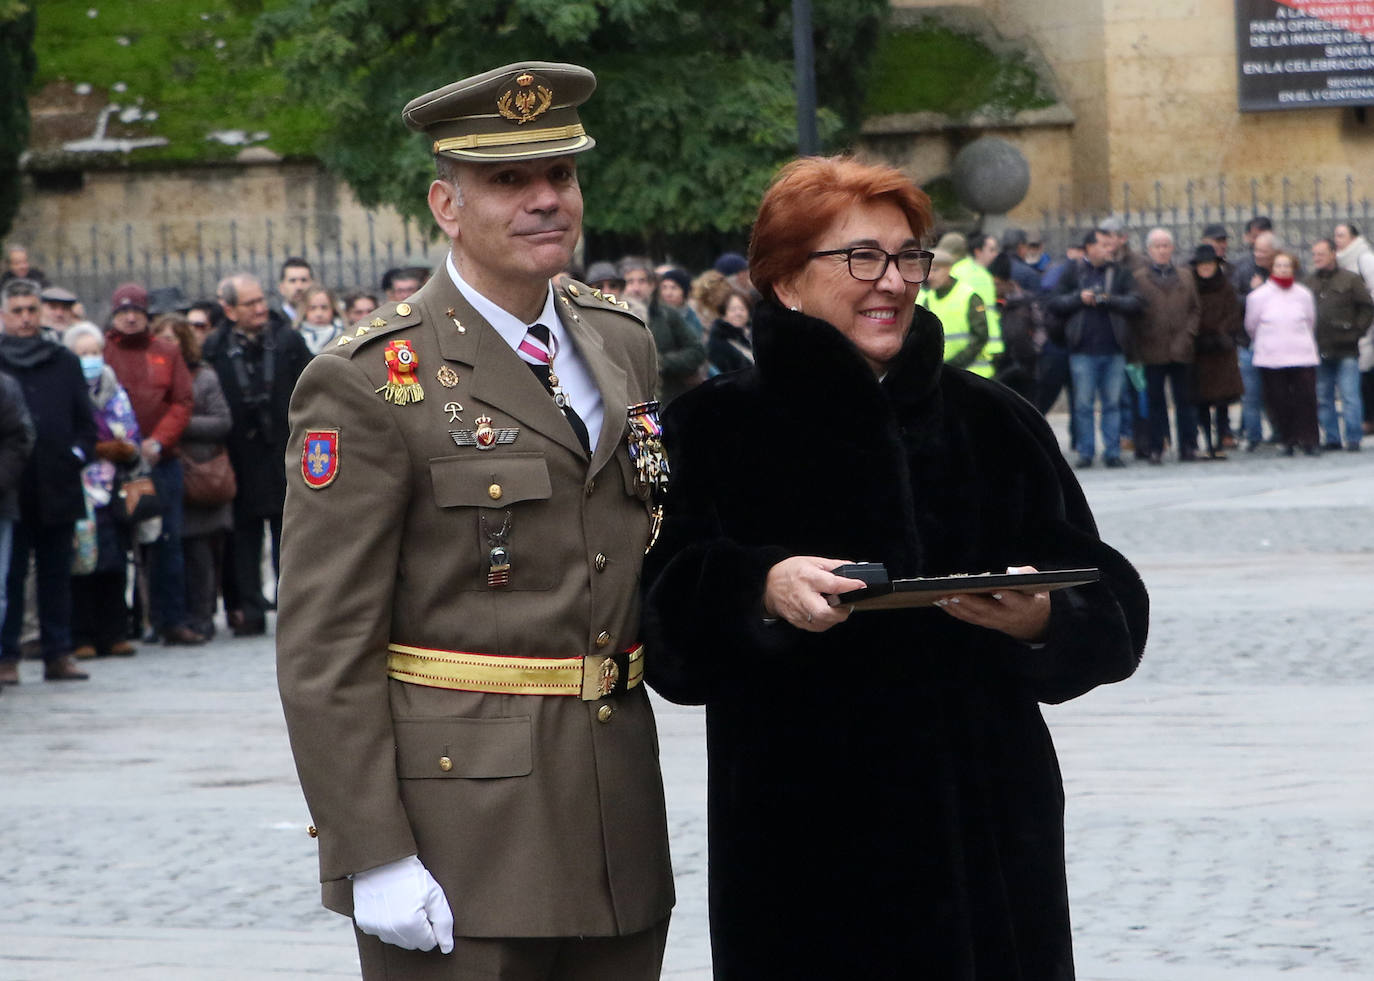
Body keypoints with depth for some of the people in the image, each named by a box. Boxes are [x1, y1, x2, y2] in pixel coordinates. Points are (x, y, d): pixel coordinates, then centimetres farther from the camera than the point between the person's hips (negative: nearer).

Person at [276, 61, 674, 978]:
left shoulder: (624, 344, 12)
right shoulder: (367, 384, -8)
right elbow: (323, 650, -11)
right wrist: (373, 857, -15)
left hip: (620, 820, 6)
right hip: (459, 837, -6)